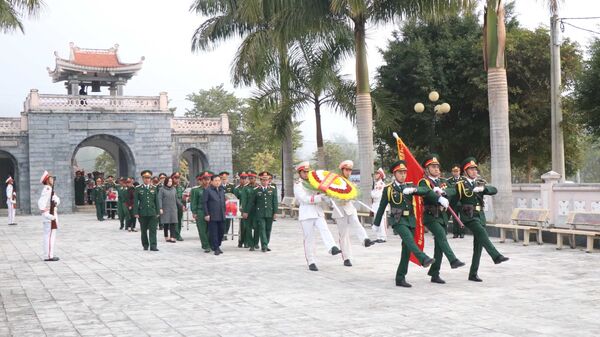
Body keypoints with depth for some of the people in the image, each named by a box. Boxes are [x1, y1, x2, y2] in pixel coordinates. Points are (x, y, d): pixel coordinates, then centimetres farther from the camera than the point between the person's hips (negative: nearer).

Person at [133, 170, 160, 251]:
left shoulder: (154, 188, 8)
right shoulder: (138, 189, 2)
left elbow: (156, 201, 9)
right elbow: (135, 201, 0)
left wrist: (157, 212, 5)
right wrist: (136, 213, -6)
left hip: (152, 212, 1)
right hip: (142, 213, -1)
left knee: (153, 230, -5)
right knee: (144, 230, 8)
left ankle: (153, 246, -7)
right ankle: (145, 245, 20)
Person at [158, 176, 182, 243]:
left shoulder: (174, 189, 11)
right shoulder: (162, 189, -2)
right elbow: (159, 199, -6)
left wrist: (181, 205, 15)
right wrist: (160, 208, -15)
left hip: (173, 209, 3)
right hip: (165, 209, -3)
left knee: (173, 223, -5)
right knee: (166, 223, 2)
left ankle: (172, 237, -7)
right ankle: (166, 237, 14)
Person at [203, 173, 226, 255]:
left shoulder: (222, 191, 16)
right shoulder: (207, 191, -4)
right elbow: (204, 203, -7)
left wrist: (224, 212, 14)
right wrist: (206, 214, -12)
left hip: (221, 216, 6)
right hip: (212, 216, -6)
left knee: (221, 232, 7)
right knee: (213, 233, -3)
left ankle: (217, 246, 22)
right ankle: (216, 248, 3)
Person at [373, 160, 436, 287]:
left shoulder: (409, 187, 11)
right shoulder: (388, 189, 4)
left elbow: (425, 191, -6)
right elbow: (381, 208, 8)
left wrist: (414, 189, -27)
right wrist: (376, 224, 11)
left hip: (410, 220, 4)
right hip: (398, 220, -4)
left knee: (407, 250, 3)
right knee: (409, 239, -30)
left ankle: (400, 278, 9)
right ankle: (424, 259, -51)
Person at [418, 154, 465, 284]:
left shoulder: (443, 182, 16)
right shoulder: (424, 182, -2)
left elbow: (452, 191, -2)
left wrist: (442, 191, -21)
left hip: (443, 216, 6)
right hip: (431, 216, -6)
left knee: (439, 246, 7)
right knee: (442, 236, -29)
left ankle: (434, 274, 14)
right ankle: (453, 260, -40)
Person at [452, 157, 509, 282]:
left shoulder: (480, 183, 15)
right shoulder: (460, 185, 2)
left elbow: (494, 190, 0)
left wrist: (483, 188, -18)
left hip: (480, 216, 5)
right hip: (468, 216, -5)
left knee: (478, 246, 4)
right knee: (482, 233, -31)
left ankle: (473, 274, 10)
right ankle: (496, 256, -43)